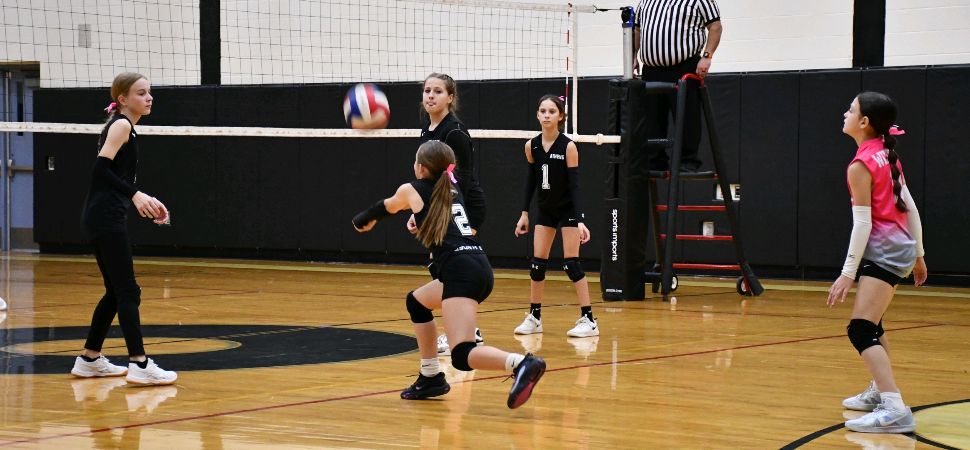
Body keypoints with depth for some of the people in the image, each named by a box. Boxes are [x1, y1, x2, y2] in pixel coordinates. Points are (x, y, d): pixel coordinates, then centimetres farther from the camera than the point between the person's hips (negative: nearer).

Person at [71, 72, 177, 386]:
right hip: (106, 218, -10)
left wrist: (145, 202, 21)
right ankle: (139, 365, -14)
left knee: (117, 292, 14)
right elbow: (101, 168, -20)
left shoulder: (125, 128, 20)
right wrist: (135, 194, -27)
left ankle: (90, 360, 21)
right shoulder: (121, 125, -7)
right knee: (128, 291, -11)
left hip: (106, 220, 10)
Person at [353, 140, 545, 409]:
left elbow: (387, 207, 33)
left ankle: (521, 364, -44)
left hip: (462, 272, -8)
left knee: (462, 356, -19)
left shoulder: (411, 190, 10)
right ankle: (431, 378, 32)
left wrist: (363, 220, 53)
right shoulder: (451, 190, 24)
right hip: (479, 268, 8)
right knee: (416, 302, 30)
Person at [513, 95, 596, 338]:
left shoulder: (568, 146, -18)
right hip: (545, 210, 5)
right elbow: (531, 179, 8)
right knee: (537, 263, 4)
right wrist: (524, 213, 7)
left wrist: (580, 220, -25)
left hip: (567, 210, -5)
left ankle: (588, 320, -4)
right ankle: (534, 317, 15)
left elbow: (574, 184, -19)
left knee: (571, 263, -8)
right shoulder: (531, 146, -4)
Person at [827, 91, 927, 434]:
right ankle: (879, 392, 39)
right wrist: (918, 254, 21)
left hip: (884, 251, -10)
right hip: (901, 247, 10)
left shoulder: (860, 167, -14)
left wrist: (848, 273, -15)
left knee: (861, 331, -16)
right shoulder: (887, 155, 10)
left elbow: (862, 224, -17)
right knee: (871, 322, 26)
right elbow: (910, 207, 13)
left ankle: (894, 409, -28)